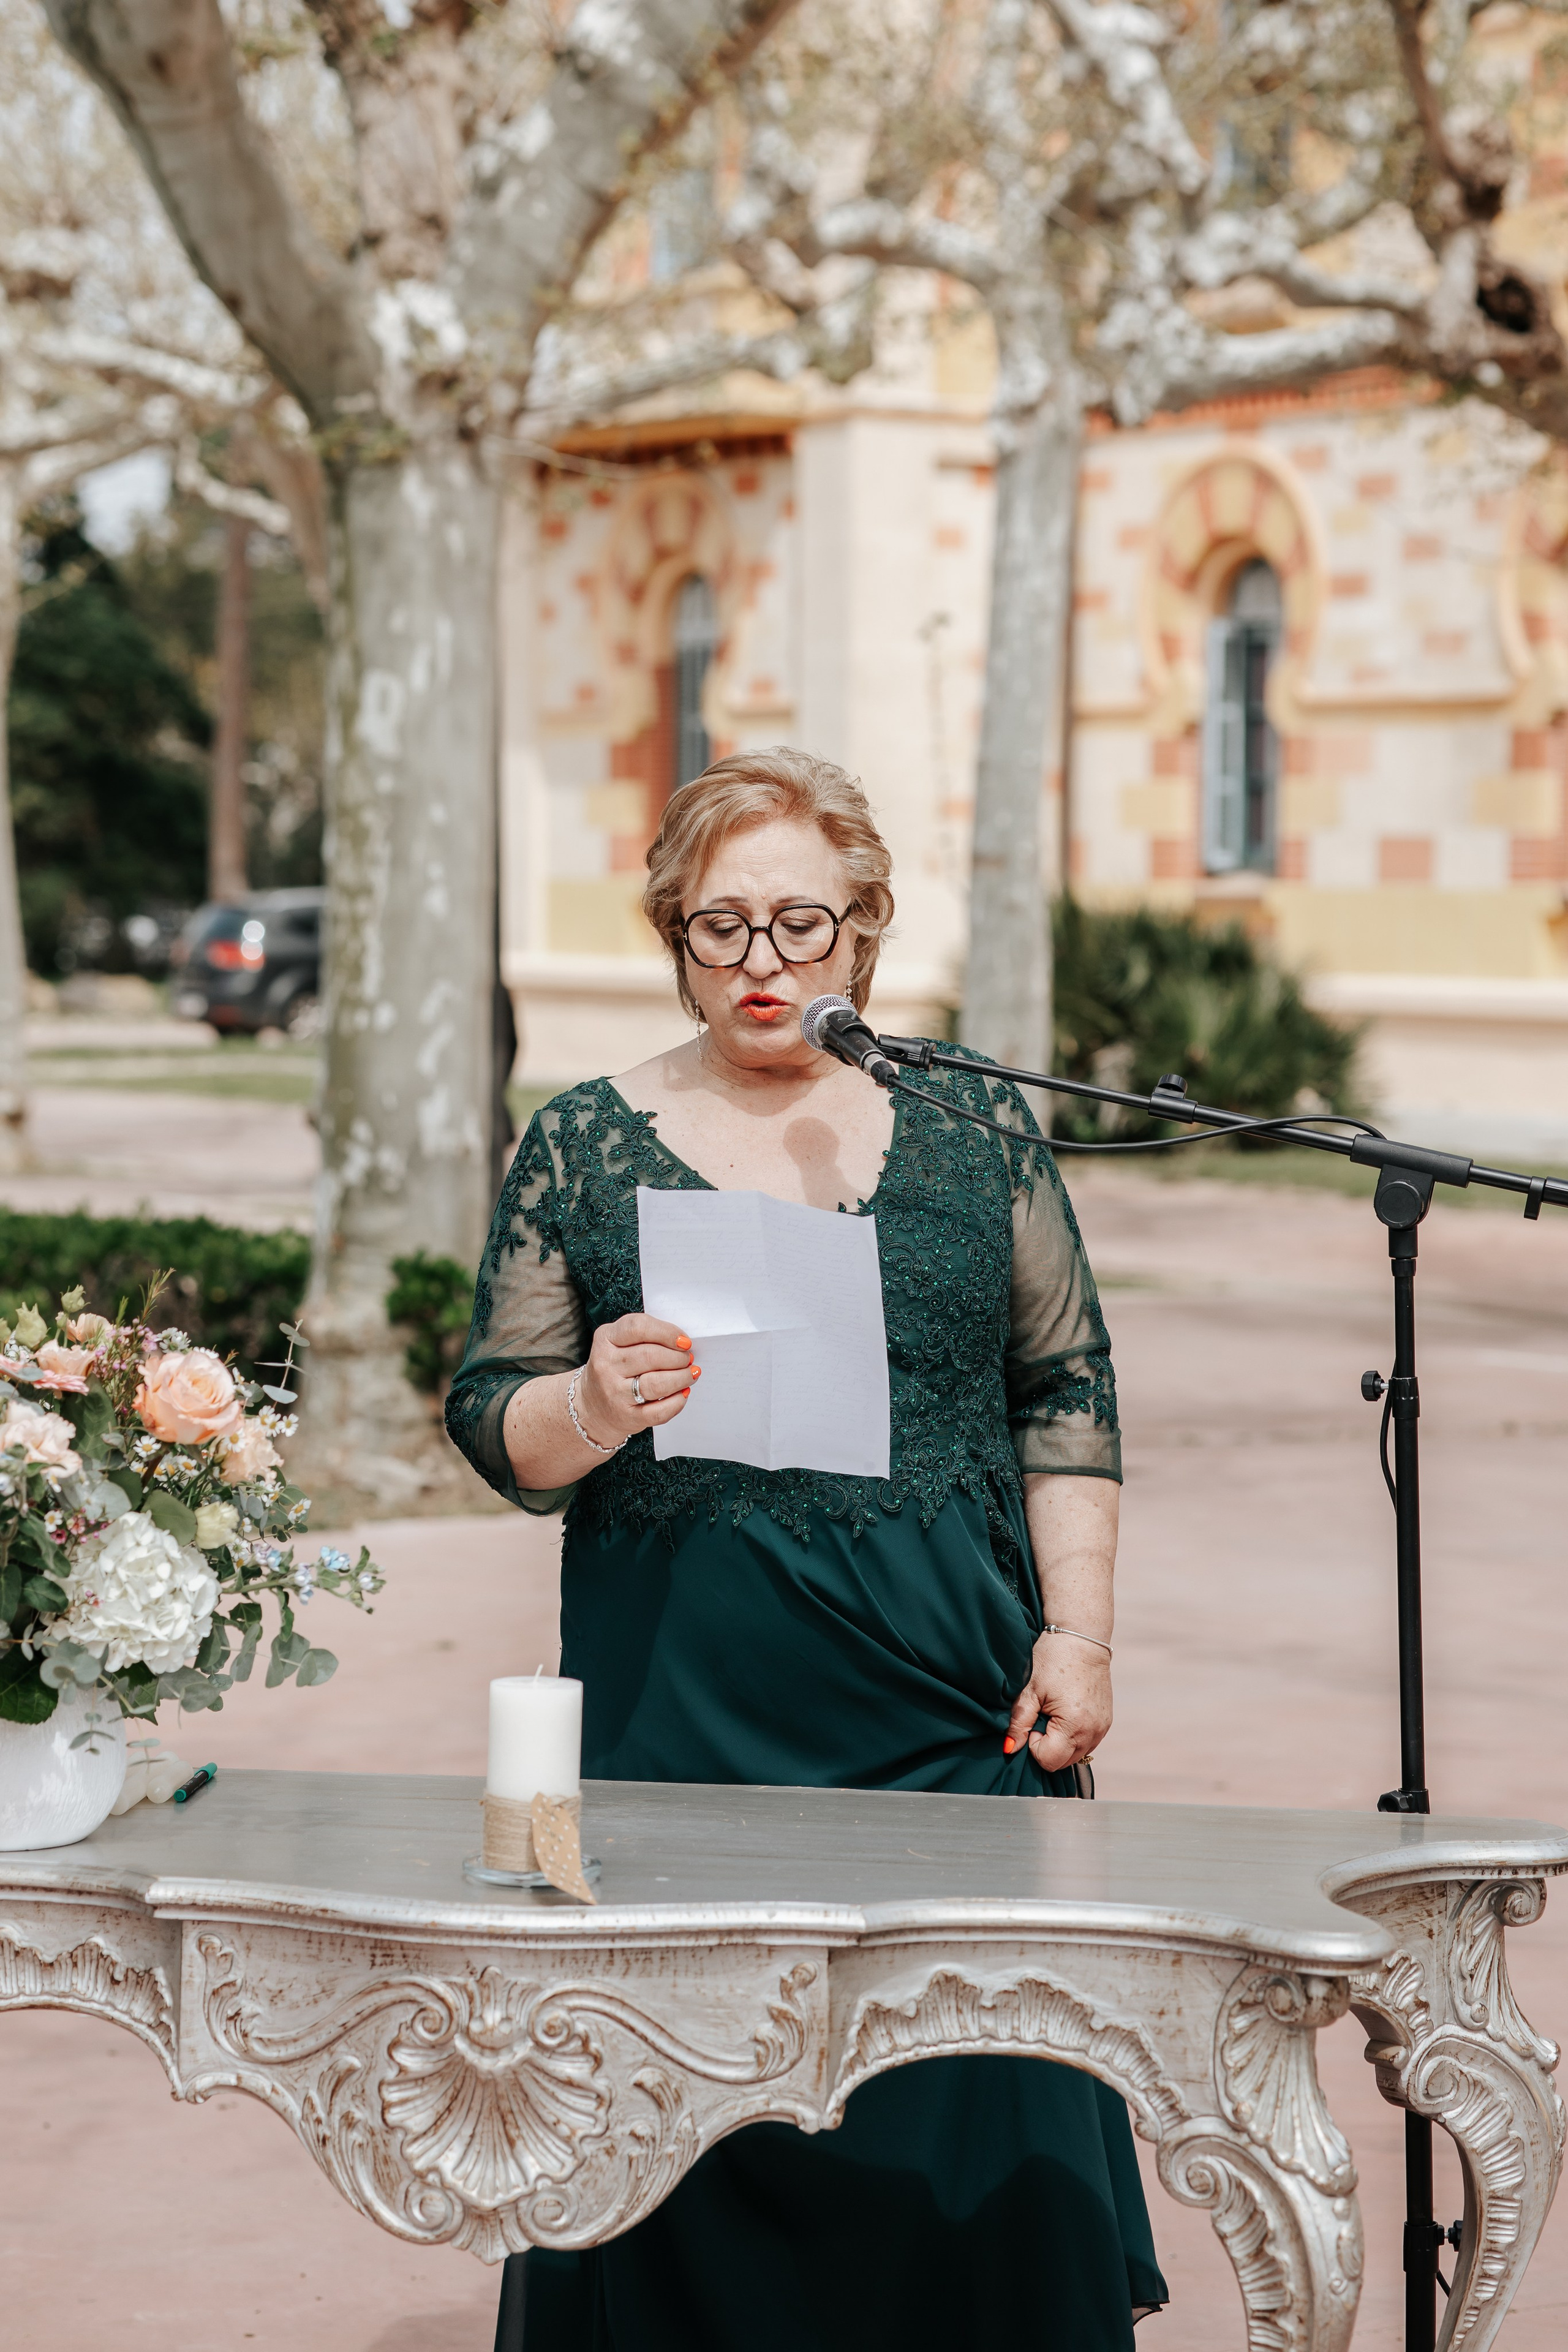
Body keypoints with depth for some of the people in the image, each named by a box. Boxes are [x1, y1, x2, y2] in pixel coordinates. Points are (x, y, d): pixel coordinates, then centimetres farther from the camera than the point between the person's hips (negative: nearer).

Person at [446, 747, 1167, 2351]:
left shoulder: (973, 1123, 8)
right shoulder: (583, 1147, 5)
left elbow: (1067, 1391, 10)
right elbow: (493, 1424, 4)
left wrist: (1076, 1634, 2)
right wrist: (592, 1409, -18)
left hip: (949, 1706, 1)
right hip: (684, 1715, 0)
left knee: (977, 2114, -1)